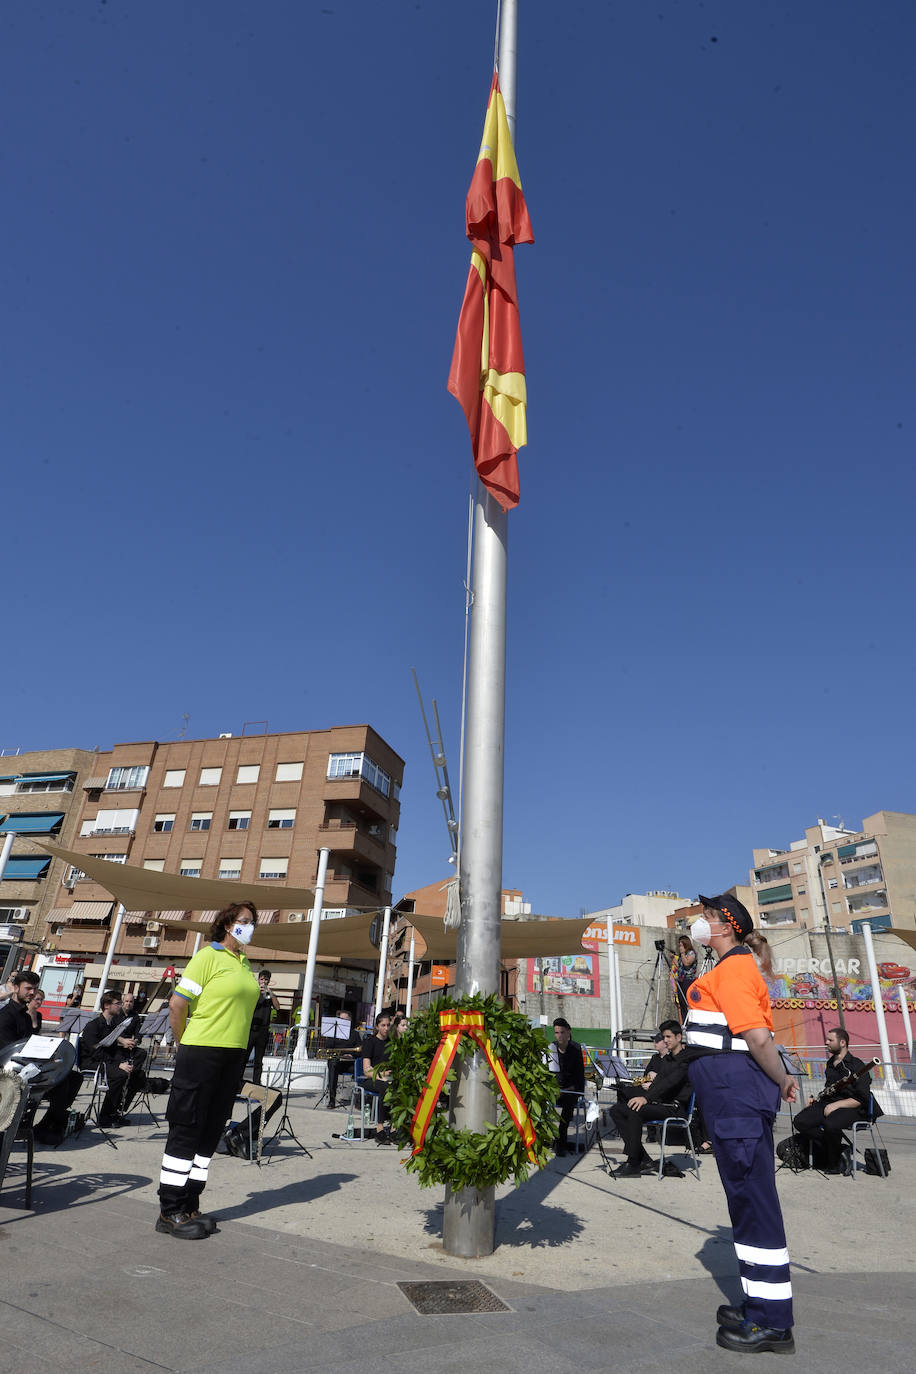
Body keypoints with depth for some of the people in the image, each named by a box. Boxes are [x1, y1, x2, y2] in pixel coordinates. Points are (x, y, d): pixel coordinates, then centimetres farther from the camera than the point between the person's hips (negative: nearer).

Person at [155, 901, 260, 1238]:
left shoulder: (245, 964, 11)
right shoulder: (208, 956, -11)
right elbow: (177, 1004, -13)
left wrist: (239, 1051, 15)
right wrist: (184, 1044, -2)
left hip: (234, 1056, 7)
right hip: (201, 1053, -7)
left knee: (211, 1132, 12)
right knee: (186, 1129, 1)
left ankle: (189, 1206, 23)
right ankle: (169, 1212, 12)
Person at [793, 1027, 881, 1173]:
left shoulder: (856, 1065, -7)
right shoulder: (830, 1063, 18)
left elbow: (862, 1099, -14)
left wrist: (837, 1104, -20)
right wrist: (816, 1099, 12)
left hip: (852, 1108, -7)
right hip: (830, 1104, 7)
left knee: (830, 1124, -38)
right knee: (800, 1121, -17)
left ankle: (834, 1164, -11)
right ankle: (839, 1145, -6)